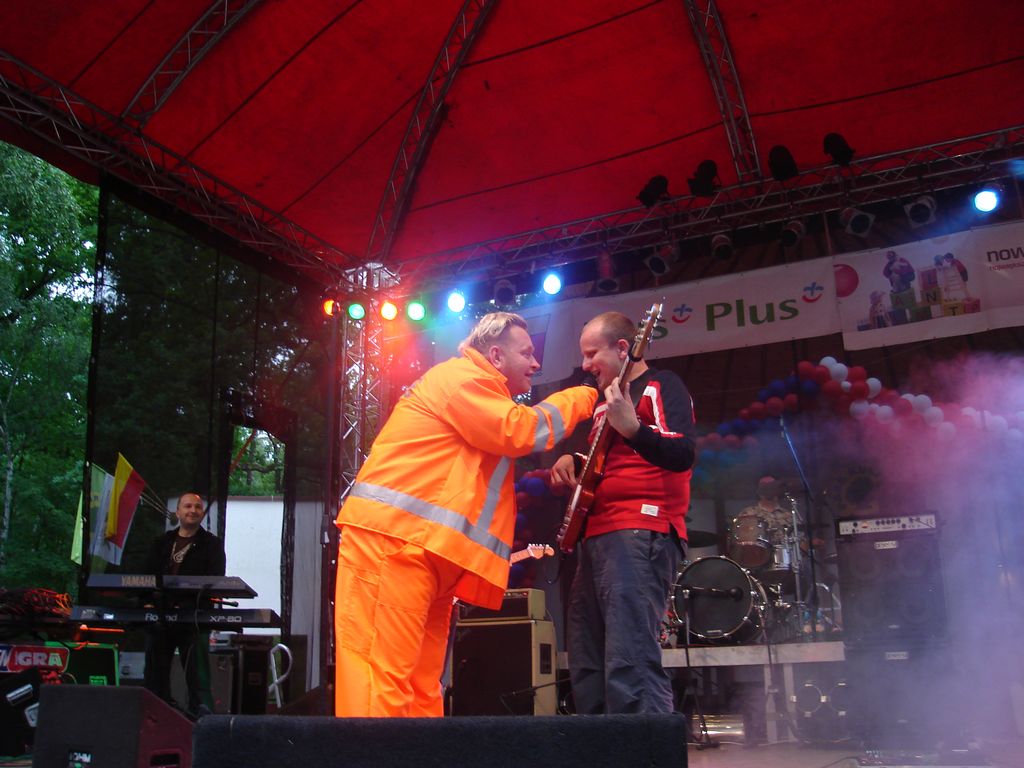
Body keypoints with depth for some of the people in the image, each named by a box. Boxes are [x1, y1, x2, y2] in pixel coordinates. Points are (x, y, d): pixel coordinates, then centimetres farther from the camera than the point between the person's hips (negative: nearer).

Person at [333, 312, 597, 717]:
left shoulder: (481, 393, 29)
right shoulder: (461, 375, -3)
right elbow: (521, 432, -12)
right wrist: (580, 398, 1)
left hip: (428, 547, 11)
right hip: (392, 536, -11)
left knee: (422, 688, 9)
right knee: (382, 681, -14)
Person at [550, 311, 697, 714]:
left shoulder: (661, 385, -1)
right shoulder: (604, 400, 25)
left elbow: (683, 455, -17)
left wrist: (631, 428, -33)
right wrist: (569, 461, 12)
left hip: (641, 535, -10)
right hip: (596, 536, 10)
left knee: (630, 662, -20)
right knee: (587, 667, 10)